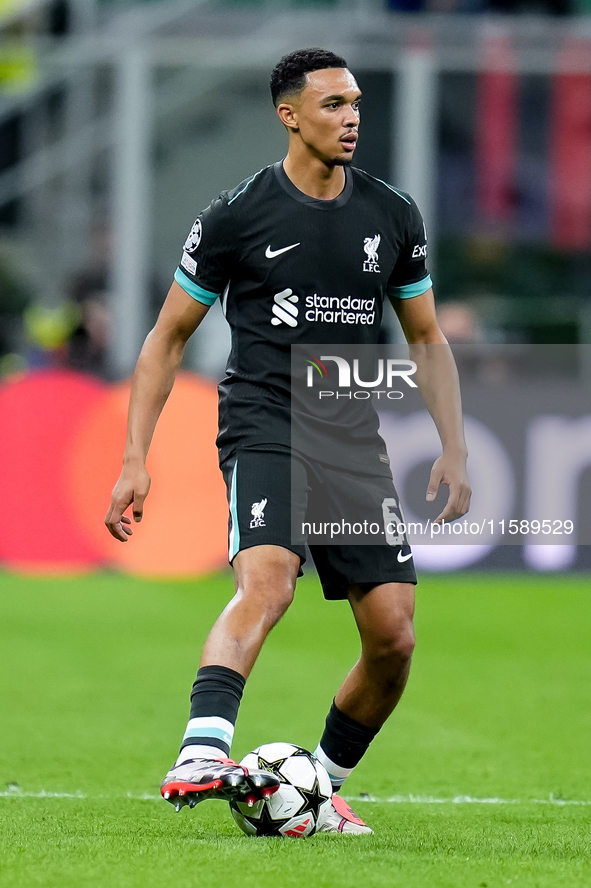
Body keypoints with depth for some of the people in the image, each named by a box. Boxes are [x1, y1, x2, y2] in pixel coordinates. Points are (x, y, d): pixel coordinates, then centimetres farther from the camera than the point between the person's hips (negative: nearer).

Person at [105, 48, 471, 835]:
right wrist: (136, 459, -2)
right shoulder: (237, 216, -2)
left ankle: (320, 786, 17)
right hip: (264, 429, -5)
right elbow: (168, 337, 5)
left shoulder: (393, 216, 9)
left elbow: (427, 339, 19)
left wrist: (454, 448, 8)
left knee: (394, 638, -3)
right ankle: (201, 756, -45)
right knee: (267, 582, -31)